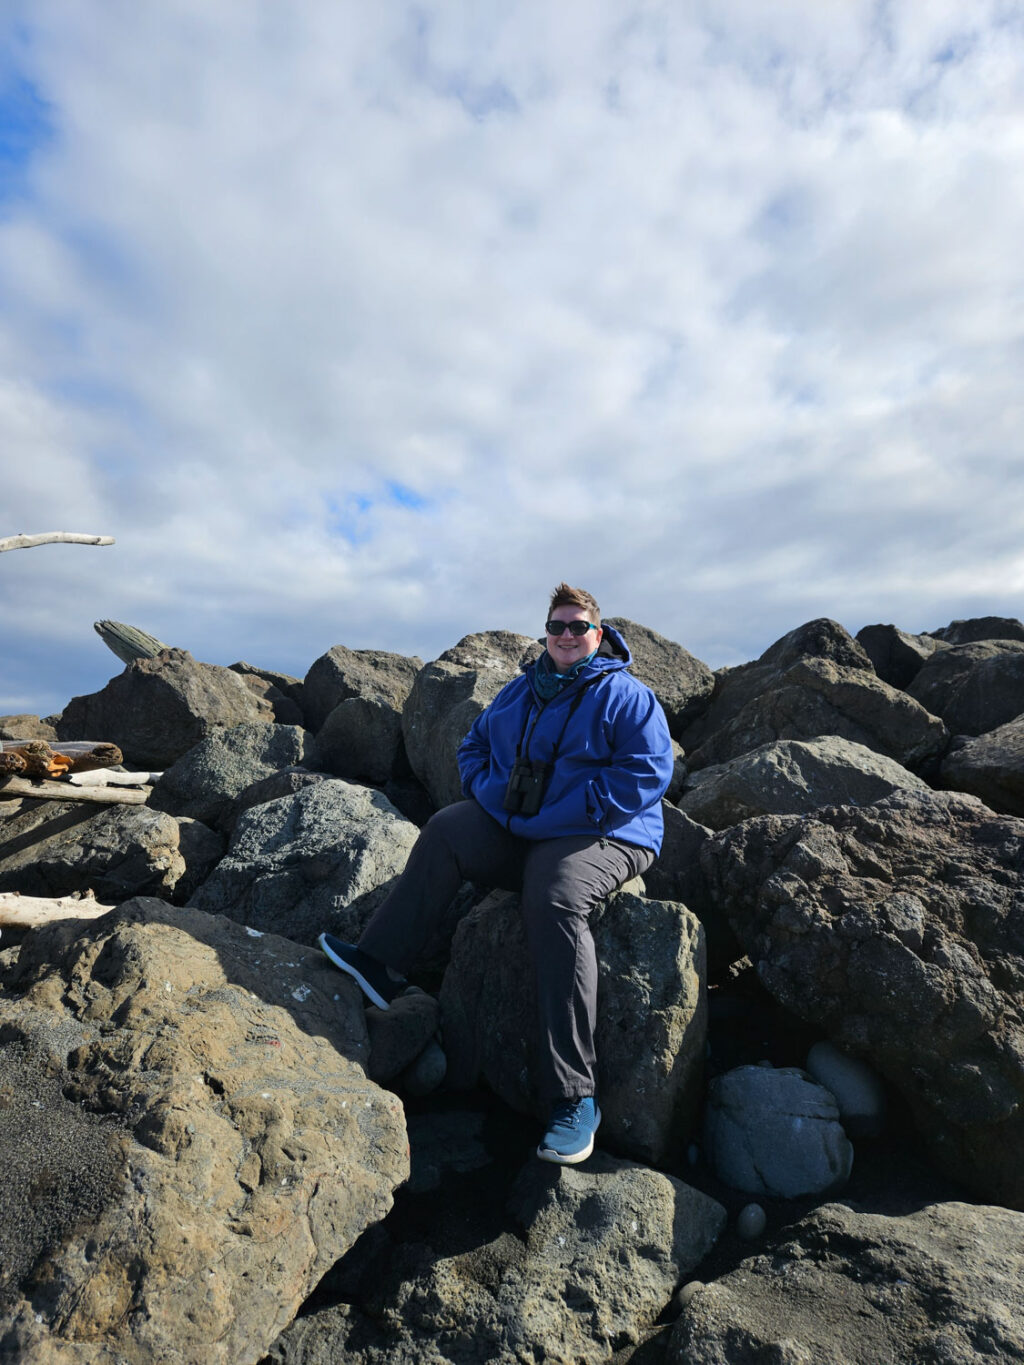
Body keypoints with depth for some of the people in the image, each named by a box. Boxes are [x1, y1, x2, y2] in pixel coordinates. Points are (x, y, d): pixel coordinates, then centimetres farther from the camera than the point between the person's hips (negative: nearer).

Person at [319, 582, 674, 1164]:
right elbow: (475, 746, 21)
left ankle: (575, 1097, -27)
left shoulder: (626, 695, -4)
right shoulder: (522, 690, 15)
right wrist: (494, 796, -2)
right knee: (446, 831, -12)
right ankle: (382, 964, -9)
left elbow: (646, 773, -16)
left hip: (603, 837, -6)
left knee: (555, 898, -33)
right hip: (515, 829, 7)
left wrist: (552, 818, -21)